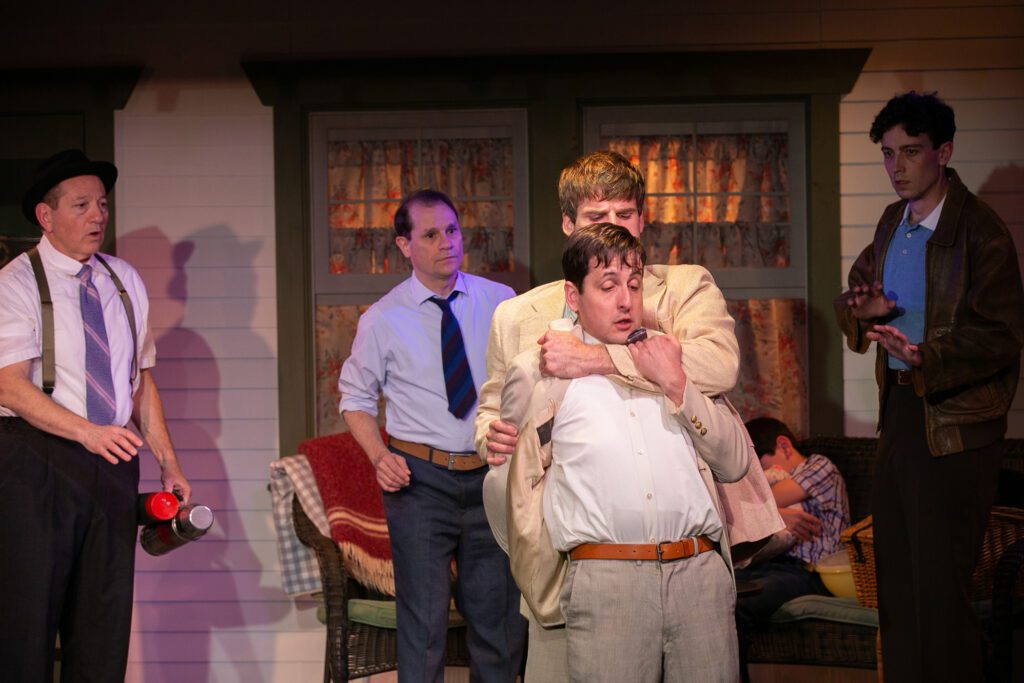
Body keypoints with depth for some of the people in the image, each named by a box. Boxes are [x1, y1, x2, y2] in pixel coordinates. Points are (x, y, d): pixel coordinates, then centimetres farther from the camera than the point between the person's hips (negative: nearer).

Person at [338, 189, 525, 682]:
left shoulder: (501, 302, 2)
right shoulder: (382, 320, -2)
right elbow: (356, 398, 7)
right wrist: (379, 456, -10)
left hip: (493, 474, 2)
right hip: (420, 477, -2)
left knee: (499, 618, 12)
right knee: (425, 620, 1)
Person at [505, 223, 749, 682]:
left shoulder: (676, 358, 16)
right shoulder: (538, 372, 8)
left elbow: (735, 464, 9)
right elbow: (520, 496, 14)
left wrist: (677, 386, 0)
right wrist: (547, 595, 15)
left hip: (700, 575, 3)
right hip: (604, 582, -2)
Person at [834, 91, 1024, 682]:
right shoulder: (893, 222, 10)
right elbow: (857, 286, 20)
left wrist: (926, 357, -33)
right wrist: (861, 308, -5)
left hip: (955, 421, -8)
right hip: (900, 408, 8)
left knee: (940, 582, -6)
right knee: (896, 567, 16)